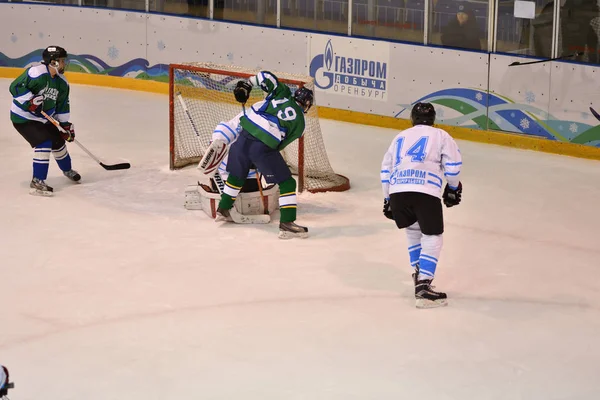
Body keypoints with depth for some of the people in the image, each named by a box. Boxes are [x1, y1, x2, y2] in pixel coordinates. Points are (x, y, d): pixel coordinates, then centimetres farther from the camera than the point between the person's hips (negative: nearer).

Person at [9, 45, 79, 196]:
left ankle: (67, 170, 47)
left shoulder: (62, 82, 0)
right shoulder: (36, 73, -26)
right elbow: (15, 87, -27)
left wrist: (66, 125, 7)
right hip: (23, 117, -9)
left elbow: (62, 105, 10)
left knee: (58, 142, 17)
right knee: (44, 143, -21)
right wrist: (31, 100, -32)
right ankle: (37, 182, -16)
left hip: (44, 118, 9)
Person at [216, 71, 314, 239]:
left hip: (245, 135, 5)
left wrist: (245, 85, 18)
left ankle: (223, 209, 43)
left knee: (237, 174, 28)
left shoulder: (283, 92, 14)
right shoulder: (299, 123, 7)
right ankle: (287, 224, -3)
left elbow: (265, 76, 6)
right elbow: (281, 143, 11)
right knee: (286, 183, 5)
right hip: (264, 147, -5)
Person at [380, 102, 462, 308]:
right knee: (432, 236, 3)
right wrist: (453, 187, 22)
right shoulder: (440, 135, 18)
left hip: (397, 192, 4)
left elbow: (386, 168, 29)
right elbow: (453, 163, 6)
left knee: (413, 230, 28)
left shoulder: (400, 137, 30)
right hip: (426, 192, -4)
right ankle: (423, 286, -10)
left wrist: (388, 198, 36)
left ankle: (419, 274, 30)